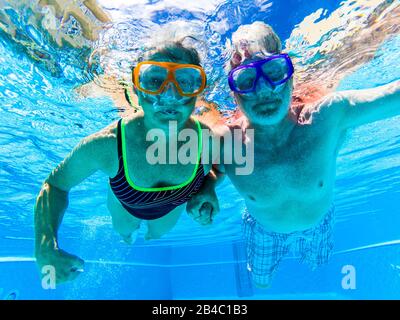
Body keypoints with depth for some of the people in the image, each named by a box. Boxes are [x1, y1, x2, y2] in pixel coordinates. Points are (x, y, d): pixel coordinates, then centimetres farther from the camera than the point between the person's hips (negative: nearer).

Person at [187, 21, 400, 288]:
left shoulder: (330, 118, -37)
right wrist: (207, 189, -30)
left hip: (319, 223, 1)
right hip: (264, 231, 0)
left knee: (318, 264, 35)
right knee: (261, 283, 29)